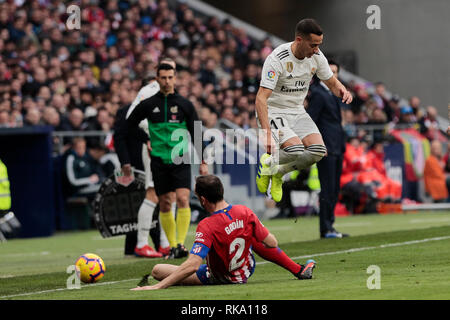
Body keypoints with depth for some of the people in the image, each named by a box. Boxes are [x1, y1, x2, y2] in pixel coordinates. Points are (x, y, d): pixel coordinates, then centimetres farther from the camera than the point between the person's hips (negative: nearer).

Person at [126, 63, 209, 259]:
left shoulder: (185, 104, 3)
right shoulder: (148, 105, 4)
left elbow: (196, 134, 7)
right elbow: (129, 124, 17)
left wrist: (203, 162, 4)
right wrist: (146, 140, 11)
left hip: (181, 159, -1)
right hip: (159, 160, 1)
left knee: (182, 199, -16)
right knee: (165, 204, 3)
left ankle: (181, 244, -16)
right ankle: (172, 246, 11)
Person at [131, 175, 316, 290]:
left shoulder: (206, 226, -32)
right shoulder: (245, 213, -17)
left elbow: (192, 266, -41)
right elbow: (272, 243, -9)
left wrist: (157, 286, -41)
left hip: (217, 279, -5)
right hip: (246, 272, 5)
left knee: (157, 270, -7)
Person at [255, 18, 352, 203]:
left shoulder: (316, 57, -5)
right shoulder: (277, 59, -25)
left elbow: (332, 83, 12)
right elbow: (261, 99, -29)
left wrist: (342, 91, -14)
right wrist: (267, 134, -39)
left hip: (297, 111, 6)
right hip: (273, 112, -6)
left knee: (318, 151, -15)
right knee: (296, 150, -29)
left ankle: (278, 173, 10)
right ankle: (267, 162, 5)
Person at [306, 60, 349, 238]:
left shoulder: (332, 93, 19)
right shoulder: (318, 93, -10)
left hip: (336, 149, 9)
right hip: (326, 148, -9)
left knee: (334, 190, 10)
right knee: (327, 188, -9)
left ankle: (329, 225, 15)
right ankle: (326, 229, -6)